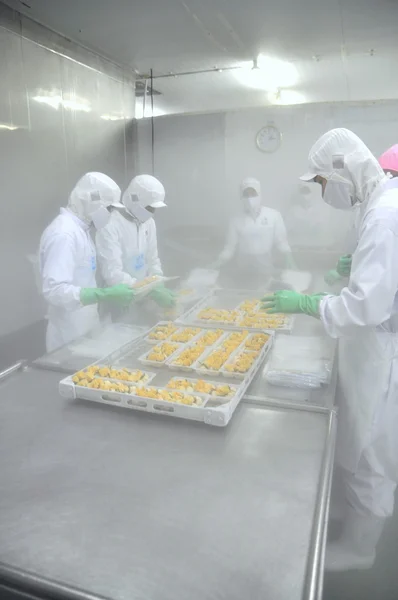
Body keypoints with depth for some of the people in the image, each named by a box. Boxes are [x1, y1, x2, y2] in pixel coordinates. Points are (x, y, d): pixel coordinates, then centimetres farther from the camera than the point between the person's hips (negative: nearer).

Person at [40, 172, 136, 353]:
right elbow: (54, 290, -28)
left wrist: (112, 291, 10)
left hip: (85, 326, 9)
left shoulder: (79, 228, 8)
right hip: (70, 334, -9)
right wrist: (105, 294, -32)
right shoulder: (63, 234, -21)